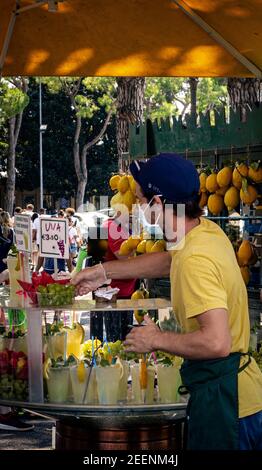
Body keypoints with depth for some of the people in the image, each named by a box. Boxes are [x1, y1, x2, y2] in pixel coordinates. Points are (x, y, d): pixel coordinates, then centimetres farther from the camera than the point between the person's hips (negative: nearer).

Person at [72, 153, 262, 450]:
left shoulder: (195, 260, -26)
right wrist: (104, 271, 27)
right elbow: (168, 261, 25)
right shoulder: (208, 231, 4)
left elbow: (217, 342, -32)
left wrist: (156, 340, -16)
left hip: (223, 398, -9)